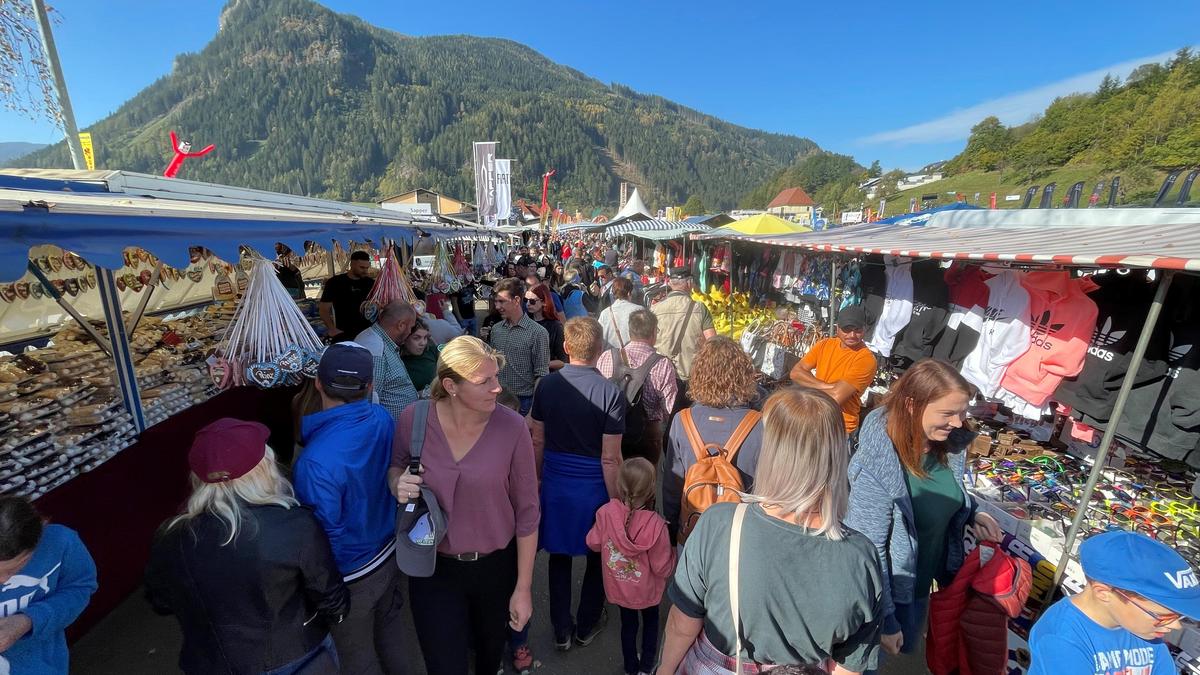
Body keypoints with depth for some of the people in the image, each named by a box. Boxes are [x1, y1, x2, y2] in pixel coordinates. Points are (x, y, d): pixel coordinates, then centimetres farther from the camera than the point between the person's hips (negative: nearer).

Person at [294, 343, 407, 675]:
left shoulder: (316, 462, -34)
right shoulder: (382, 418, -16)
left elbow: (324, 536, -24)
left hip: (350, 576, -5)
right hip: (390, 552, 6)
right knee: (389, 629, 30)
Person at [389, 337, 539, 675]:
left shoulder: (512, 427, -21)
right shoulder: (414, 419, -18)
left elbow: (527, 512, -12)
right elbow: (395, 467, 5)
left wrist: (523, 588, -5)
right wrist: (398, 483, -20)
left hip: (497, 568, 1)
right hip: (433, 569, 0)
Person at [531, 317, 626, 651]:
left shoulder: (547, 385, -9)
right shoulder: (611, 393, -20)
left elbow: (537, 440, -1)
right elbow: (610, 458, -18)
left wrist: (539, 478, 13)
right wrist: (616, 500, -6)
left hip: (555, 482, 3)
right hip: (594, 486, -2)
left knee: (559, 556, 21)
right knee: (597, 557, 22)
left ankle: (561, 630, 38)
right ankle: (587, 626, 42)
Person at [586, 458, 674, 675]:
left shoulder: (606, 513, -27)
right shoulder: (655, 525, -35)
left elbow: (593, 544, -9)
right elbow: (663, 568, -22)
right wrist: (671, 553, -4)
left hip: (618, 587, 2)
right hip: (646, 591, -2)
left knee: (628, 623, 28)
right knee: (650, 621, 30)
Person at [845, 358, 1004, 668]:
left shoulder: (948, 446, -12)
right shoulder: (878, 467, -35)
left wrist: (971, 514, -9)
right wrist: (884, 620, -18)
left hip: (922, 580, 7)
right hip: (886, 590, -6)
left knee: (906, 647, 31)